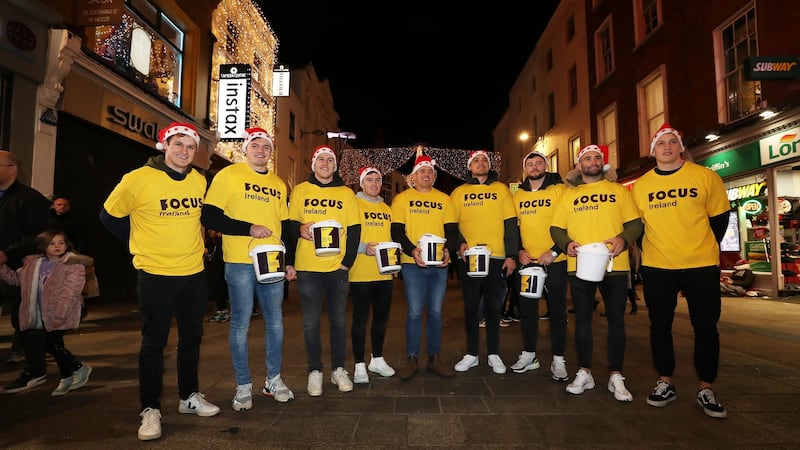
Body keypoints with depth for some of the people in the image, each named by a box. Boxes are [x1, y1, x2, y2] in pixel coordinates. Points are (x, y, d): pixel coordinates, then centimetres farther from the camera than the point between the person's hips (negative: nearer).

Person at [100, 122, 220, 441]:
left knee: (191, 337, 14)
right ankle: (150, 409, 19)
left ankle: (189, 396, 31)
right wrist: (142, 243, 3)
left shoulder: (200, 181, 2)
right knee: (154, 342, 5)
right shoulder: (139, 179, -11)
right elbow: (110, 217, -1)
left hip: (194, 273, 5)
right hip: (155, 274, -4)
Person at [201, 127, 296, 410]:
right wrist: (249, 229, -16)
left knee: (275, 321, 10)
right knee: (241, 323, 2)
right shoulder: (229, 175, -1)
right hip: (240, 262, -4)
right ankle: (243, 386, 18)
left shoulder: (278, 184, 14)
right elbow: (209, 217, -8)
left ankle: (273, 380, 26)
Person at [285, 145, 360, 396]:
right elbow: (288, 224, 9)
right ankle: (315, 371, 18)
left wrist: (348, 261, -3)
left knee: (339, 320, 7)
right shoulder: (300, 191, 7)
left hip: (338, 267, 1)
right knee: (311, 322, 5)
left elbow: (354, 231, 4)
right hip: (307, 268, 0)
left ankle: (338, 369, 21)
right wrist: (299, 229, -11)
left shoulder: (346, 193, 8)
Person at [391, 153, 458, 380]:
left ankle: (435, 358, 20)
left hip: (440, 264, 3)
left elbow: (452, 231, 8)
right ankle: (412, 360, 11)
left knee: (435, 311, 8)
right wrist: (412, 250, -19)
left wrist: (448, 250, -12)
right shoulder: (402, 198, 5)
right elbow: (397, 231, -2)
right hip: (412, 263, -2)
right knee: (414, 312, -1)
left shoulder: (444, 199, 12)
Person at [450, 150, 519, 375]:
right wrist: (459, 243, -11)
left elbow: (511, 224, 5)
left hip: (497, 257, 0)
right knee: (471, 307, 6)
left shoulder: (501, 190, 9)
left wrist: (511, 255, -3)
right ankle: (471, 354, 18)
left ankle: (494, 354, 19)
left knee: (493, 307, 7)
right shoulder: (459, 192, 10)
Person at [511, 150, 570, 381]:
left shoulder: (560, 190, -3)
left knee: (557, 310, 4)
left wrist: (554, 251, -15)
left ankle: (558, 360, 15)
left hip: (554, 261, -3)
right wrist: (519, 250, 0)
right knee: (527, 308, 10)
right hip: (527, 261, 4)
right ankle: (528, 354, 24)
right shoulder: (518, 195, 9)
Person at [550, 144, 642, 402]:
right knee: (582, 319, 7)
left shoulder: (618, 190, 11)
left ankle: (616, 377, 15)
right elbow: (556, 228, 9)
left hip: (615, 265, 0)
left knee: (616, 320, 4)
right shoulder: (569, 195, 12)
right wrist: (567, 243, -11)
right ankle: (584, 373, 18)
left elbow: (635, 223, 5)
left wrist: (624, 239, -15)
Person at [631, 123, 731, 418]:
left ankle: (705, 389, 21)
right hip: (657, 268, 1)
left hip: (702, 266, -1)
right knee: (660, 326, 8)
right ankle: (665, 384, 23)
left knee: (706, 327, 6)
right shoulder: (640, 185, 2)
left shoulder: (706, 177, -1)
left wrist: (705, 249, 4)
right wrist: (646, 252, 4)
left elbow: (719, 217, 6)